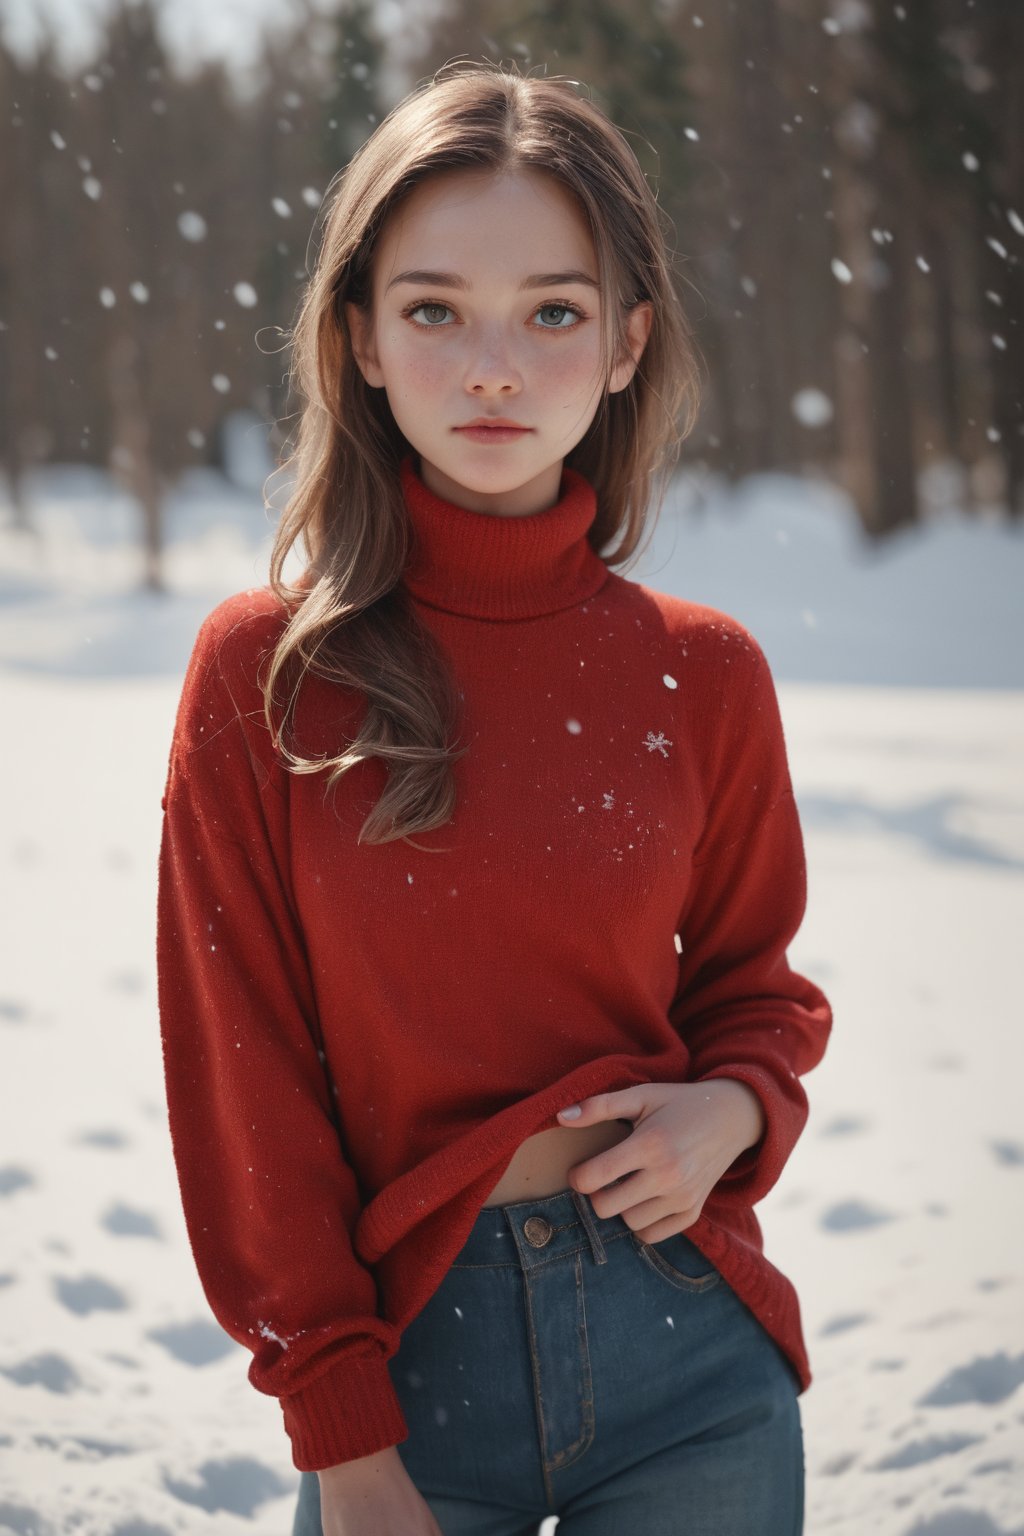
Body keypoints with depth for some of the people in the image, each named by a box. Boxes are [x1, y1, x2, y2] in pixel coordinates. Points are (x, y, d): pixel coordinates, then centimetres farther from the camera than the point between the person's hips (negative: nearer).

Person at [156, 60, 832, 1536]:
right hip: (408, 1351, -1)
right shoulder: (266, 671, -6)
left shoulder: (704, 676, -2)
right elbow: (244, 1069, -5)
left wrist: (734, 1105, -10)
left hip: (691, 1354, 1)